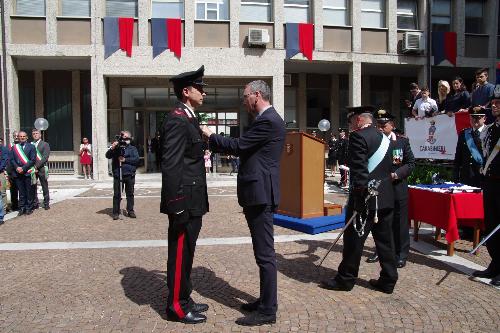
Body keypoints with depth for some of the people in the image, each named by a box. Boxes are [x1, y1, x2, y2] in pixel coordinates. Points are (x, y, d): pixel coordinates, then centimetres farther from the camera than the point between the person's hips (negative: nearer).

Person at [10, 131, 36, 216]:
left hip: (28, 172, -3)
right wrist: (17, 167, -9)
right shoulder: (14, 147, 13)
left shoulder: (31, 146, 3)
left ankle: (29, 208, 9)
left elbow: (33, 160, -5)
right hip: (17, 173, 3)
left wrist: (23, 168, -12)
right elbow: (11, 159, 8)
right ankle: (22, 208, 13)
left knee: (29, 192, 2)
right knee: (21, 192, 7)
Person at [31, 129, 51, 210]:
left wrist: (37, 166, -14)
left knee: (45, 187, 4)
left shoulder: (45, 144, 1)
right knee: (33, 187, 6)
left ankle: (46, 203, 13)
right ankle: (35, 203, 16)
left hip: (41, 169, -3)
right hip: (32, 169, 3)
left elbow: (45, 157, -7)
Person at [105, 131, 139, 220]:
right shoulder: (116, 148, 7)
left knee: (130, 194, 7)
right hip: (117, 175, -1)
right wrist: (112, 148, -19)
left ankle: (130, 211, 18)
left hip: (129, 175, 1)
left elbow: (136, 159, -4)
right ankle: (116, 213, 8)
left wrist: (125, 160, -11)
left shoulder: (133, 149, 8)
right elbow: (108, 156, -3)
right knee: (117, 194, 1)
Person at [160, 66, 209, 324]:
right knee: (180, 253, 2)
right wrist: (177, 206, -22)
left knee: (185, 252, 17)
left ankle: (183, 299, 30)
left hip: (192, 201, 10)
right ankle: (176, 306, 16)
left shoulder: (188, 119, 15)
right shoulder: (177, 120, -16)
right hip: (185, 202, -10)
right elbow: (171, 167, -21)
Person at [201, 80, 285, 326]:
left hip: (260, 195, -11)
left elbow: (237, 146, -16)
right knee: (263, 251, 17)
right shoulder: (267, 119, 17)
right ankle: (266, 300, 30)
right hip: (258, 194, 11)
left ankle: (267, 311, 7)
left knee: (265, 253, -3)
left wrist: (210, 135, -3)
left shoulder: (268, 121, -15)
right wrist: (213, 140, 13)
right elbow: (244, 148, 18)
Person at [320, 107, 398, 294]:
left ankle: (346, 279, 14)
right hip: (386, 198, 8)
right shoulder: (385, 138, 13)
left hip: (365, 197, -8)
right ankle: (388, 280, 20)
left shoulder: (358, 137, -13)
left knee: (354, 239, 3)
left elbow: (358, 170, -20)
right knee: (385, 239, 12)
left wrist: (358, 195, -18)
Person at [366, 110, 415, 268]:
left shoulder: (402, 141, -1)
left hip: (398, 187, -2)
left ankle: (401, 254, 17)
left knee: (399, 222, 5)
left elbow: (411, 163, -2)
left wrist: (396, 174, -16)